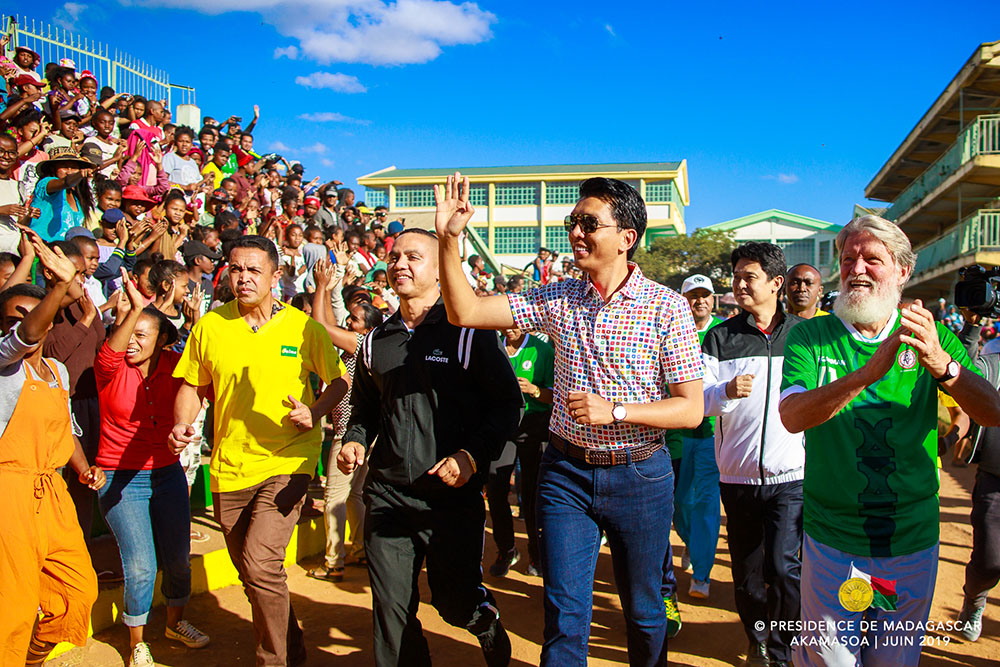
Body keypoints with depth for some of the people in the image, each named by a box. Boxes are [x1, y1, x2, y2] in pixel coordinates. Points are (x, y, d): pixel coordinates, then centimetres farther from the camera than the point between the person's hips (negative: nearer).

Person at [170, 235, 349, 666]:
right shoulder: (209, 326, 0)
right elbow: (193, 385, 11)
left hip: (286, 462, -4)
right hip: (229, 466, 4)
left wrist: (314, 412, -14)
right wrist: (182, 424, -7)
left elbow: (339, 380, 4)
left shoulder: (303, 327, -6)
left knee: (260, 563, -17)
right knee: (250, 573, 16)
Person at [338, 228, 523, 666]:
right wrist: (355, 441, 3)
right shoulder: (376, 342, 11)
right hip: (387, 495, 4)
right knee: (391, 608, 6)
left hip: (453, 495, -4)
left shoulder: (469, 333, -5)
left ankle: (486, 618, 43)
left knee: (456, 602, 9)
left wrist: (473, 455, -18)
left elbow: (509, 402, -6)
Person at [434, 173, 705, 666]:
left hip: (638, 476, -2)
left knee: (643, 611, 15)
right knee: (564, 612, 6)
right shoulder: (558, 299, 0)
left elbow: (691, 409, -10)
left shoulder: (667, 307, -10)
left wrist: (614, 410, -23)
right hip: (566, 471, 2)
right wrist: (449, 238, -12)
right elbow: (465, 312, -2)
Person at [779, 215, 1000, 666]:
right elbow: (792, 416, -23)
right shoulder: (810, 337, -6)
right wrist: (868, 372, -38)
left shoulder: (931, 336, 0)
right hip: (832, 541, -2)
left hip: (913, 542, 2)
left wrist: (941, 363, -32)